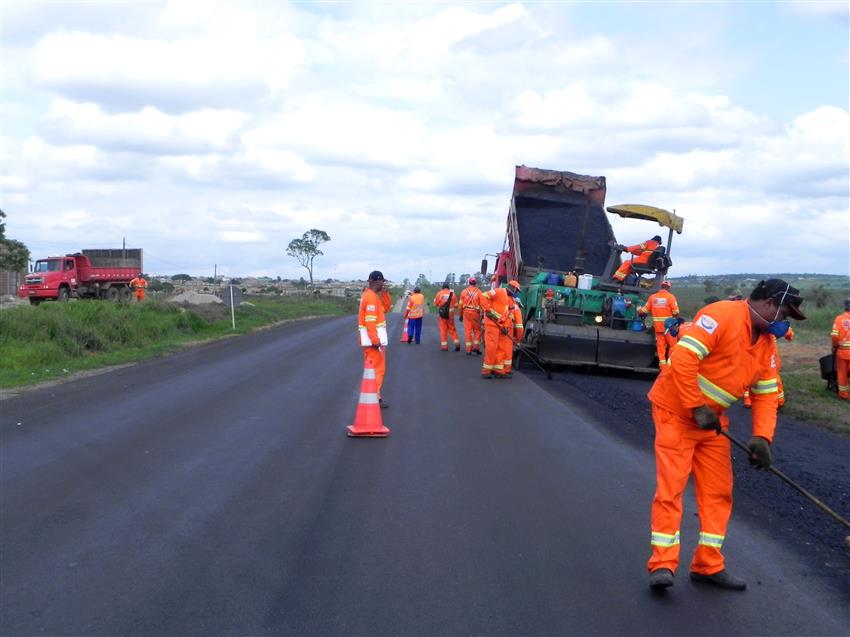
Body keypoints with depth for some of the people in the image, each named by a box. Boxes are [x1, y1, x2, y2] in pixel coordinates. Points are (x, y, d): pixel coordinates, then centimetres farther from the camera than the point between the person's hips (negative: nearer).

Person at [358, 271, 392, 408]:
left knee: (373, 367, 16)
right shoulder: (371, 297, -19)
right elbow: (370, 321, -24)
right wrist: (376, 340, -24)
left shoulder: (374, 295, 13)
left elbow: (386, 308, 16)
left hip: (375, 337, 10)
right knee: (377, 368, -6)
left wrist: (385, 293, 4)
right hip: (373, 337, -10)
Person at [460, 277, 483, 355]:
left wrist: (461, 315, 15)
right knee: (477, 330, 12)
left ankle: (468, 349, 3)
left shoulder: (464, 291, 4)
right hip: (475, 313, -1)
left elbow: (461, 304, 7)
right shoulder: (478, 292, 0)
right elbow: (482, 304, -3)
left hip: (466, 312, 1)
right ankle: (476, 347, 3)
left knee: (467, 331, 4)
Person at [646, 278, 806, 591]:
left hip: (713, 421, 8)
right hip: (676, 410, -8)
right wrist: (697, 408, -23)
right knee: (671, 486, -9)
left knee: (718, 491, 8)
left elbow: (766, 394, 7)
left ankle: (708, 565, 17)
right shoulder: (722, 315, -20)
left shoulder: (768, 343, 7)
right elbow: (682, 359, -27)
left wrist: (762, 437, -7)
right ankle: (662, 564, -2)